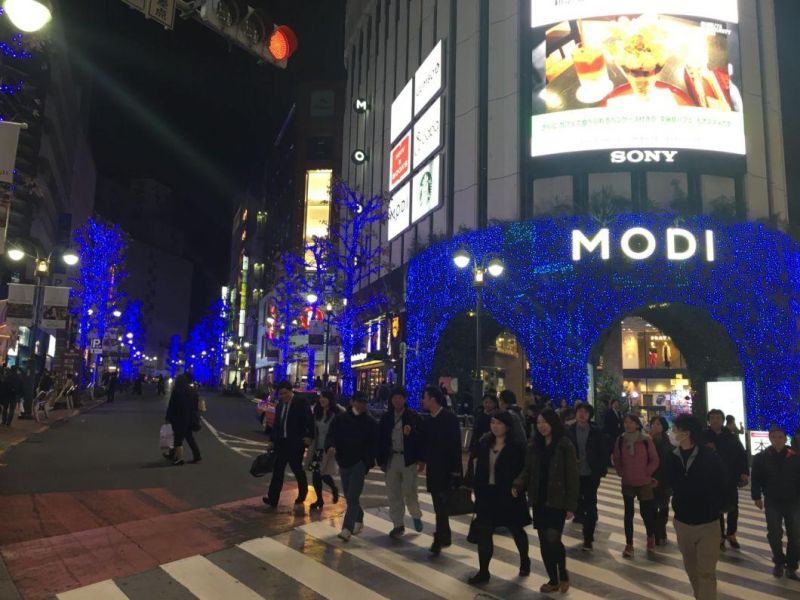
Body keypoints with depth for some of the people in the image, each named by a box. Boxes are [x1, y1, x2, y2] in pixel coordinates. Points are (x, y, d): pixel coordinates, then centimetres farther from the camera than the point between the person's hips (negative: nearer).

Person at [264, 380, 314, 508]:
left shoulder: (300, 403, -8)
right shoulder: (279, 405, 11)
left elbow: (310, 419, -9)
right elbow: (276, 424, 16)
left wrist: (308, 436, -13)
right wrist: (272, 439, 11)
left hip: (296, 443, -5)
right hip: (281, 442, 6)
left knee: (297, 468, 6)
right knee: (278, 470, 2)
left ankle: (302, 493, 29)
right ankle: (272, 498, 2)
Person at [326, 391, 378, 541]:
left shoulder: (370, 422, -1)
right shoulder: (340, 419, 4)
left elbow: (373, 443, 0)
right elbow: (332, 435, -2)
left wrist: (369, 463, -7)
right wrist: (331, 446, -24)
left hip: (359, 462, -3)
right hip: (344, 462, 4)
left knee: (353, 496, -11)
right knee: (349, 496, 14)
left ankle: (347, 528, -14)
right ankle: (358, 520, 35)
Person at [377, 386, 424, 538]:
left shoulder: (413, 416, -3)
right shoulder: (386, 417, 6)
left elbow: (422, 435, -6)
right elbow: (381, 439, 6)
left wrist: (411, 433, -26)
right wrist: (381, 460, 3)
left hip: (408, 458, -3)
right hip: (391, 458, 3)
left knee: (409, 491, 0)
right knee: (393, 493, 7)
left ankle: (416, 516, 29)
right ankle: (398, 524, 20)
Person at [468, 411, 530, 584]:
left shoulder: (517, 446, -12)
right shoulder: (484, 443, 2)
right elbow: (479, 468, 5)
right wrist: (477, 490, 3)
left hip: (509, 495, -4)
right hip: (487, 493, 4)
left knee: (516, 530, 16)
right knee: (483, 532, 0)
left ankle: (525, 561, 41)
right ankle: (483, 572, 9)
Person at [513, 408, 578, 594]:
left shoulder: (565, 446, -9)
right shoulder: (534, 445, 5)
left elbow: (572, 477, -9)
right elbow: (527, 470, 7)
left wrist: (571, 505, -12)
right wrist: (518, 485, -13)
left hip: (557, 501, -4)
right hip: (539, 500, 5)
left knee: (553, 539, -11)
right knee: (544, 542, 8)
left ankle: (563, 574, 16)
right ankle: (553, 580, 25)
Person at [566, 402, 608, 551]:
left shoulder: (596, 431, -6)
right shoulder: (569, 431, -4)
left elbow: (603, 451, -3)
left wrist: (602, 470, -7)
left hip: (591, 473, -1)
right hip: (574, 473, 2)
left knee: (590, 504, 2)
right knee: (577, 501, 15)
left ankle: (588, 539, 8)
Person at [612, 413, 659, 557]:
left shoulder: (646, 440, -9)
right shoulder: (620, 440, -2)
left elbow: (655, 460, -4)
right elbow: (616, 459, 8)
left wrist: (646, 473, -7)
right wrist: (621, 473, -3)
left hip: (644, 483, -2)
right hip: (627, 483, 2)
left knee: (646, 512, 7)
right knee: (628, 513, 5)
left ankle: (651, 537, 37)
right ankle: (629, 544, 14)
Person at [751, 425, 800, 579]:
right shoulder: (761, 457, -7)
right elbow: (756, 479, -1)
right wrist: (757, 497, -2)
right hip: (772, 502, 0)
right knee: (774, 534, 6)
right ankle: (779, 562, 25)